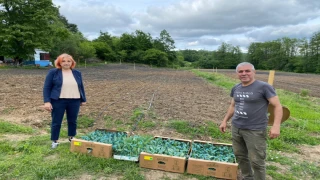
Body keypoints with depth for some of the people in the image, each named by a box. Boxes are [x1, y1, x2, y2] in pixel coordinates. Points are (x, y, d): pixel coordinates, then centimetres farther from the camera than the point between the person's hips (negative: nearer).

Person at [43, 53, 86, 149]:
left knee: (72, 121, 12)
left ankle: (72, 138, 29)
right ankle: (54, 141, 21)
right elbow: (46, 87, -3)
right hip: (58, 101, -3)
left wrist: (83, 100, 14)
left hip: (74, 101, 3)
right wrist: (47, 101, -11)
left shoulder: (77, 73, 8)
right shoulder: (53, 72, -2)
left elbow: (81, 87, 14)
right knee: (56, 122, 6)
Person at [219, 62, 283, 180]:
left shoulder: (264, 87, -11)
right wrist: (225, 121, 17)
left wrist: (276, 125, -22)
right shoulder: (236, 88, 8)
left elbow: (277, 106, -11)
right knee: (240, 156, 16)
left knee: (256, 161, 1)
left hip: (255, 131, -6)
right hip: (236, 128, 6)